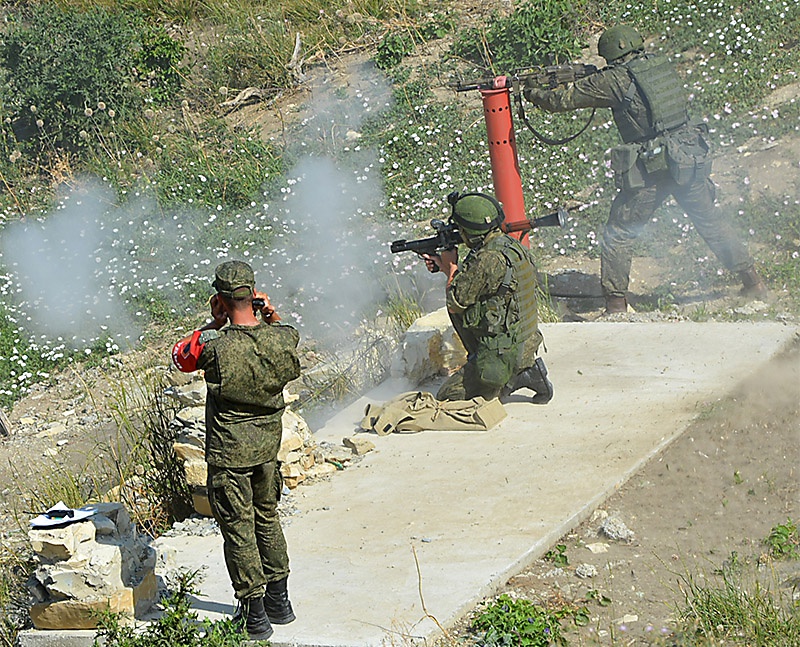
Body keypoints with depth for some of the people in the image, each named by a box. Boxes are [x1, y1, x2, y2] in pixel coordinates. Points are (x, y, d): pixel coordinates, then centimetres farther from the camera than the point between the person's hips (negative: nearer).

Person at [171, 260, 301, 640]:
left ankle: (255, 616, 10)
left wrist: (215, 324, 0)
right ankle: (279, 601, 32)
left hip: (229, 452, -5)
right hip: (268, 445, 5)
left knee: (238, 528, 5)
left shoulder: (215, 345, -24)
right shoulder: (283, 339, -11)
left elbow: (180, 356, -1)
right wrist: (272, 316, 2)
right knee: (267, 518, 22)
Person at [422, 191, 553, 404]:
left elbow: (454, 305, -11)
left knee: (446, 398, 1)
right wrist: (444, 266, 20)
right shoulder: (513, 246, 5)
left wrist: (451, 266, 4)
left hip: (505, 356, -9)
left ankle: (518, 377, -6)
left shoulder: (487, 260, -23)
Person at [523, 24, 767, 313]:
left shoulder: (616, 79, -8)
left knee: (618, 235, 7)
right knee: (711, 221, 20)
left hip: (651, 170, -6)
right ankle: (752, 281, 25)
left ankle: (616, 302, 7)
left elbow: (565, 99, -1)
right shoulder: (663, 65, 10)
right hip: (691, 159, 6)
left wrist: (536, 94, 18)